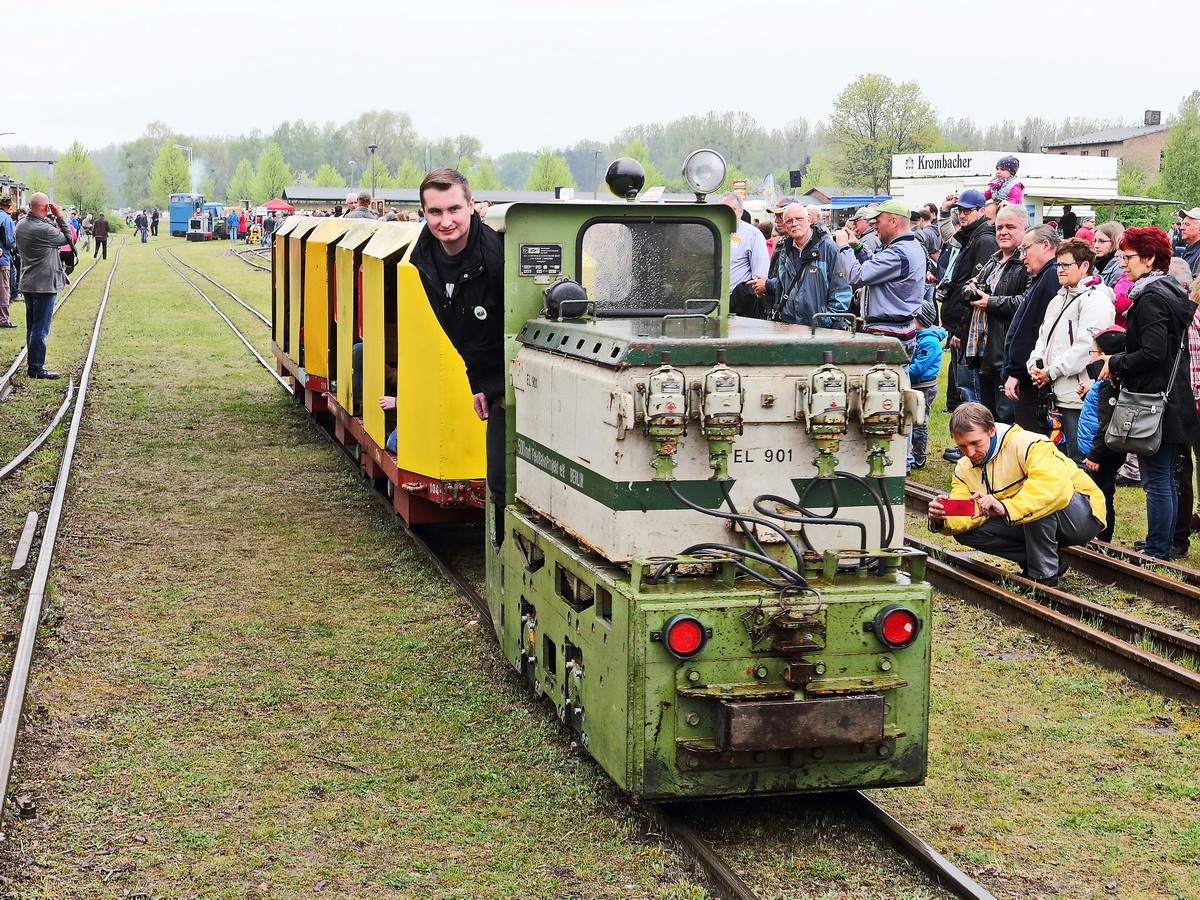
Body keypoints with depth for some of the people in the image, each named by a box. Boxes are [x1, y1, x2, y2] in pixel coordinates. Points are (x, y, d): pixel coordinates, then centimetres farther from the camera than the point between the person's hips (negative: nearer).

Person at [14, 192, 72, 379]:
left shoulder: (21, 225, 2)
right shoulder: (44, 230, -23)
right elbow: (67, 238, -9)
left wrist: (50, 219, 3)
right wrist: (60, 217, -3)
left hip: (27, 284, 9)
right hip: (44, 284, -9)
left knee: (32, 327, 17)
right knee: (40, 328, -2)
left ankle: (33, 363, 24)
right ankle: (36, 368, 2)